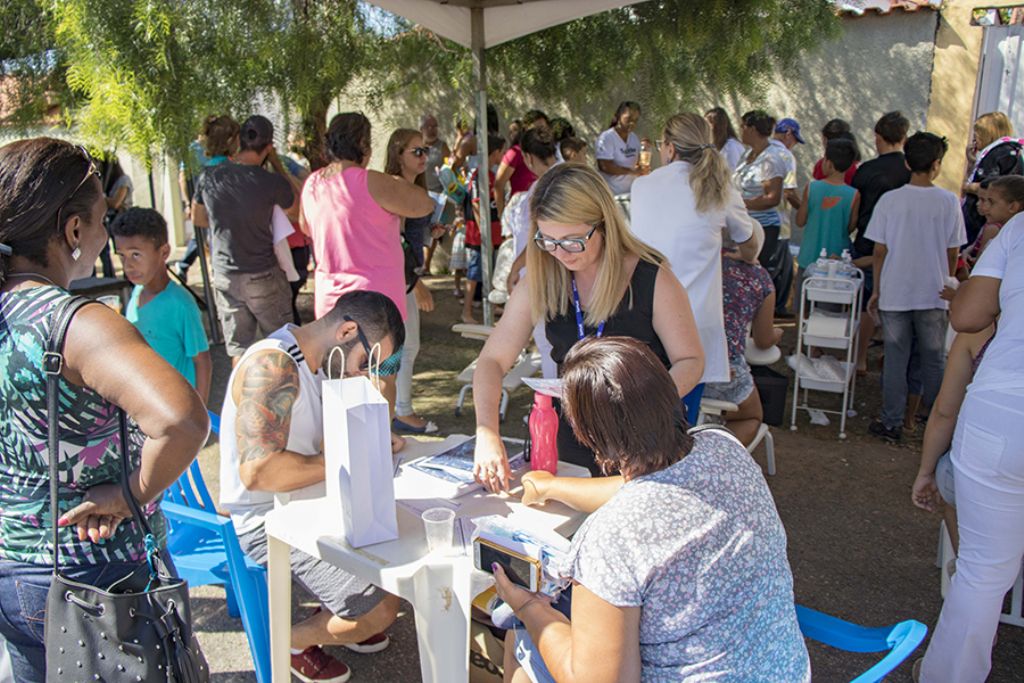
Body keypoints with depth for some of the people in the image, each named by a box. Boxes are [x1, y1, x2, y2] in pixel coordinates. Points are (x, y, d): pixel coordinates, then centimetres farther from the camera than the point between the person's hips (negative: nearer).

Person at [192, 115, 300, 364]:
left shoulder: (209, 177, -4)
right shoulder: (270, 182, -17)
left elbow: (198, 218, 12)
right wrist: (276, 162, 5)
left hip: (224, 276, 4)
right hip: (263, 275, -4)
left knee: (238, 348, 12)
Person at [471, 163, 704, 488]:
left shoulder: (653, 280, -8)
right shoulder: (540, 281, 1)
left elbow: (690, 361, -1)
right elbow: (492, 360, 2)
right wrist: (487, 434, -14)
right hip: (569, 445, 3)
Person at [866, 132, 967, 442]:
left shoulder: (889, 200, -7)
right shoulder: (949, 201, -6)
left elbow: (879, 251, -4)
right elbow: (953, 253, 0)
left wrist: (876, 290, 7)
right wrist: (947, 284, 16)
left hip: (894, 293, 0)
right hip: (933, 294, 0)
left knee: (895, 359, 8)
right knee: (934, 361, 14)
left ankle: (891, 423, 13)